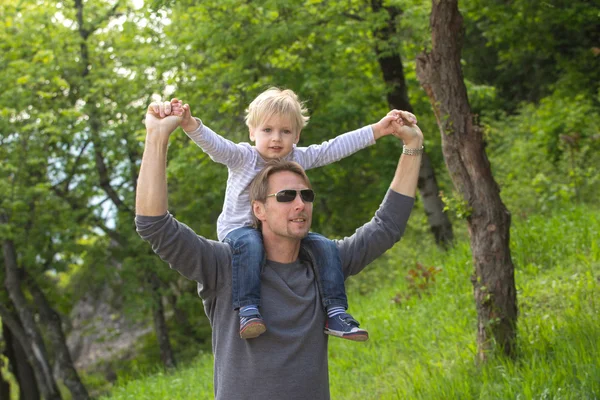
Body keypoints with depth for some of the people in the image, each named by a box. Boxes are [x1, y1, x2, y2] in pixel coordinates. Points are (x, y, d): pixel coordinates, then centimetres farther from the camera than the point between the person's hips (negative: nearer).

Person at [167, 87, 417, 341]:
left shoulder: (298, 158, 2)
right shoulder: (242, 157, -10)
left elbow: (335, 148, -1)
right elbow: (214, 144, -26)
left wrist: (377, 130, -8)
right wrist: (190, 124, -47)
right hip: (239, 228, -5)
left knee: (325, 247, -12)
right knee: (249, 244, -38)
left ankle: (336, 313, -10)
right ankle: (248, 310, -41)